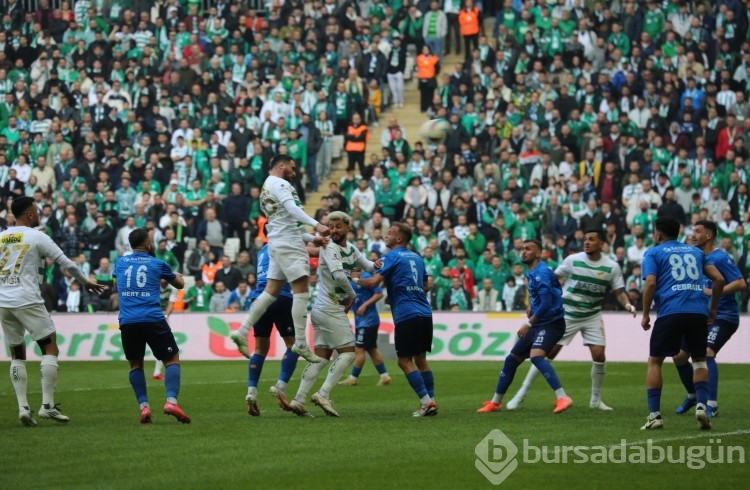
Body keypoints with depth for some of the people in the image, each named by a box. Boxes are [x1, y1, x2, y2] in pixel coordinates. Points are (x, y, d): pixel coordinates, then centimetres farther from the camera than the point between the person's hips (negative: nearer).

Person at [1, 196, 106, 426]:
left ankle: (23, 407, 4)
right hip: (27, 301, -5)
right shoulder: (37, 237, -3)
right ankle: (47, 405, -5)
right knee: (50, 349, 3)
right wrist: (86, 282, 14)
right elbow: (66, 263, 0)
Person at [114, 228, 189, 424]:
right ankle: (171, 400, -15)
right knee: (172, 359, 5)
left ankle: (143, 406, 3)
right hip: (152, 318, -3)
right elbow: (180, 284, 26)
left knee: (135, 364, 17)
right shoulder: (157, 264, 10)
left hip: (127, 321, 3)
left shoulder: (120, 263, 16)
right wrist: (178, 275, 51)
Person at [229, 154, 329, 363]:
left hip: (278, 242, 10)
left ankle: (242, 332, 4)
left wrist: (312, 238, 19)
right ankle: (300, 344, -11)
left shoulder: (267, 187, 24)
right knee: (301, 290, -9)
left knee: (271, 291, 8)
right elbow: (291, 208, -25)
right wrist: (316, 225, -34)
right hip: (288, 244, -10)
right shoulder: (278, 183, -6)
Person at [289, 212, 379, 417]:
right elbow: (338, 275, -27)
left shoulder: (351, 249, 13)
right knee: (348, 352, -8)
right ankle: (323, 394, -13)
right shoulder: (330, 248, -13)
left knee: (321, 356, 5)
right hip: (331, 309, -8)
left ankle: (299, 399, 0)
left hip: (322, 309, 8)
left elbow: (367, 266, 21)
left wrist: (375, 265, -3)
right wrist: (352, 295, -12)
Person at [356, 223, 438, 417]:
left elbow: (374, 282, -13)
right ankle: (431, 401, 9)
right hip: (425, 313, 7)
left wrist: (355, 280, 5)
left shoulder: (392, 257, -4)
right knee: (420, 359, 13)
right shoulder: (417, 258, 19)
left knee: (405, 361, -3)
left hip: (406, 314, -7)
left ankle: (426, 402, -11)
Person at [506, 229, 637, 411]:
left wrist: (627, 304, -21)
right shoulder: (573, 260, -8)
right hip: (567, 313, -1)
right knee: (547, 354, -3)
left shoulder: (611, 267, -6)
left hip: (592, 316, 1)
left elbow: (619, 292, 0)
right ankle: (521, 394, 6)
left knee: (599, 355, -11)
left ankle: (596, 400, 9)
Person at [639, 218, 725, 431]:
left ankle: (655, 415, 4)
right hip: (698, 312, 3)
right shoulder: (695, 251, 22)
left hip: (670, 313, -3)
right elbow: (719, 279, 15)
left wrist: (645, 314, 3)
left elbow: (650, 283, -6)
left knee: (655, 361, 11)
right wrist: (713, 308, 25)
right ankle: (701, 405, -2)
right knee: (699, 360, 19)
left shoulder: (653, 253, 10)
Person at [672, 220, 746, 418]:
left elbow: (741, 283, -22)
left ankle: (712, 404, -25)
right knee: (679, 356, 9)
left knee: (706, 352, -28)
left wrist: (713, 292, -26)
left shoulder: (721, 258, -14)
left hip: (723, 317, -9)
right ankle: (693, 396, 31)